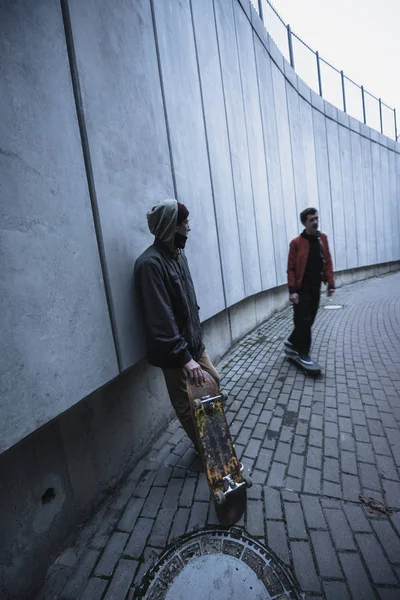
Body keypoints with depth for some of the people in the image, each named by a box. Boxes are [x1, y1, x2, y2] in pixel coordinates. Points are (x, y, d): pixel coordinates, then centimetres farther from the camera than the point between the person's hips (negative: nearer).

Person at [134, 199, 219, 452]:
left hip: (194, 340, 9)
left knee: (214, 380, 22)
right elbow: (161, 319, -26)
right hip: (174, 352, -9)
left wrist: (196, 337, 15)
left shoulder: (178, 252, 5)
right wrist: (184, 356, -25)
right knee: (187, 405, 10)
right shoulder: (150, 263, -23)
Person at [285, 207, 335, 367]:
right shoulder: (296, 242, -9)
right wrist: (292, 290, -17)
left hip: (316, 288, 6)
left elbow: (327, 262, 10)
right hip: (302, 289, -5)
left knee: (309, 320, 11)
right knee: (303, 321, 0)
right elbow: (291, 268, -10)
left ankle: (292, 343, 29)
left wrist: (330, 283, 6)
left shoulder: (323, 238, 7)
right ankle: (303, 352, 16)